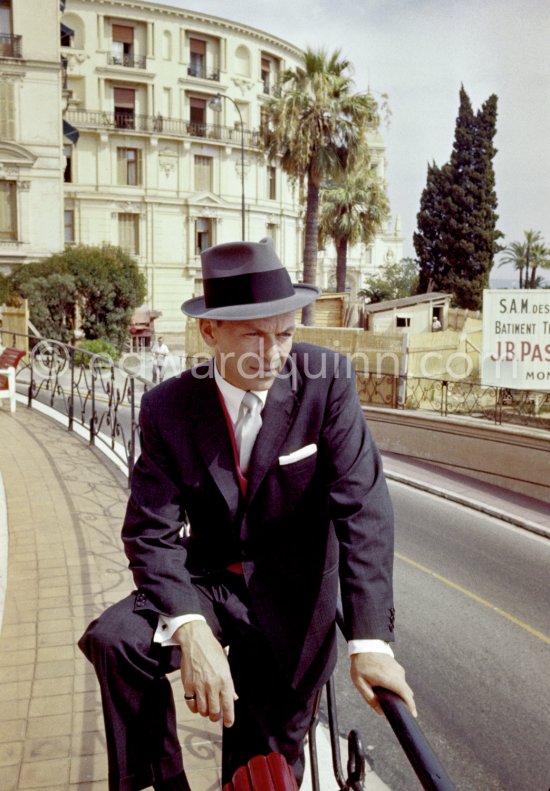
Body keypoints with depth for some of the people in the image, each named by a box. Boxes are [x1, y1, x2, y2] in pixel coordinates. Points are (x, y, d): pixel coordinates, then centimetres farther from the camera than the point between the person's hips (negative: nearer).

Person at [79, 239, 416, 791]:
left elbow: (362, 505, -19)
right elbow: (153, 532, -13)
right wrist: (189, 628, -31)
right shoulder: (167, 409, -11)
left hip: (289, 601, -1)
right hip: (208, 583, 1)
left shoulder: (326, 382, -16)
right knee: (115, 640, -23)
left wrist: (371, 640, -27)